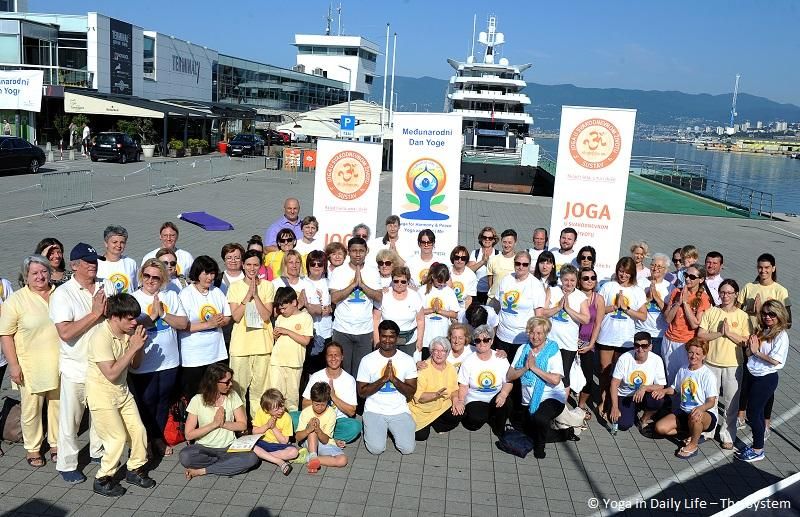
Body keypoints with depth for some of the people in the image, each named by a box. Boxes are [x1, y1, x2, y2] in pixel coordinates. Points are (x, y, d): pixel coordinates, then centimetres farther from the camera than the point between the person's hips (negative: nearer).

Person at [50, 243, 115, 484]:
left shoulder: (107, 287, 1)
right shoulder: (63, 294, -14)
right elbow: (65, 333, -24)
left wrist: (108, 310, -20)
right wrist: (95, 314, -23)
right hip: (76, 368, -5)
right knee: (70, 419, 6)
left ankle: (98, 450, 40)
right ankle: (66, 464, 22)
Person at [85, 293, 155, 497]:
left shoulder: (128, 332, -3)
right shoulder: (101, 337, -25)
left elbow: (135, 364, 6)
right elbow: (111, 373, -29)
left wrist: (139, 345, -12)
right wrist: (133, 347, -29)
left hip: (122, 390, 7)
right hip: (102, 393, -7)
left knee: (138, 430, 6)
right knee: (118, 438, -4)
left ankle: (135, 469, 27)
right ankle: (102, 479, 16)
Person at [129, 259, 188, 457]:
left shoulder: (171, 296, 3)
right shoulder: (134, 299, -8)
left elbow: (183, 323, -4)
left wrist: (163, 314, -16)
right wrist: (152, 316, -20)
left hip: (169, 361, 4)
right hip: (144, 364, -3)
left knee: (163, 402, 17)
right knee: (146, 403, 7)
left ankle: (158, 437, 34)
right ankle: (144, 441, 25)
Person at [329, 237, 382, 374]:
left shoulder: (372, 272, 6)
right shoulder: (338, 272, 0)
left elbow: (379, 297, -3)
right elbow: (334, 298, -10)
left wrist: (362, 284, -14)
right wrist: (354, 283, -15)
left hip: (365, 331, 2)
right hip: (342, 330, -1)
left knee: (361, 370, 5)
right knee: (342, 369, 3)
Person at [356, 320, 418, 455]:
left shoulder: (407, 360, -1)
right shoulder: (367, 360, -4)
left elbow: (411, 392, -2)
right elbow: (361, 392, -7)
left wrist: (394, 379, -19)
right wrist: (384, 378, -19)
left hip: (400, 411, 1)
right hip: (374, 411, -1)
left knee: (407, 448, -15)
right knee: (376, 448, -21)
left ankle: (392, 429, 16)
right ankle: (374, 427, 13)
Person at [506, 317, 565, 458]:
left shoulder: (553, 351, -6)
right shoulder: (523, 349, 6)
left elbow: (555, 379, -21)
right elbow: (510, 376, 1)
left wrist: (534, 367, -18)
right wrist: (525, 368, -15)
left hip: (552, 397, -5)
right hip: (530, 400, 5)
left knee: (539, 418, -32)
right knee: (529, 431, -8)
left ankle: (540, 446, -1)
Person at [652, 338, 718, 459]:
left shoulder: (708, 375, -13)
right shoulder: (683, 371, 6)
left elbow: (711, 402, -17)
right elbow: (675, 389, 21)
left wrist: (701, 408, -38)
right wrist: (664, 391, -2)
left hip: (706, 414, -6)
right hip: (684, 411, 6)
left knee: (694, 417, -43)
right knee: (660, 428, -14)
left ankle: (693, 445, -13)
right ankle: (692, 432, 7)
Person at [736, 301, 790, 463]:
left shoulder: (781, 336, -15)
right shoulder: (762, 331, 7)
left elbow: (776, 361, -21)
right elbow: (751, 350, 11)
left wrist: (756, 351, -17)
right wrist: (751, 344, -8)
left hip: (766, 379, -7)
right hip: (753, 375, 7)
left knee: (753, 413, -1)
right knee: (758, 412, 17)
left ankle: (758, 450, 13)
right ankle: (758, 444, 30)